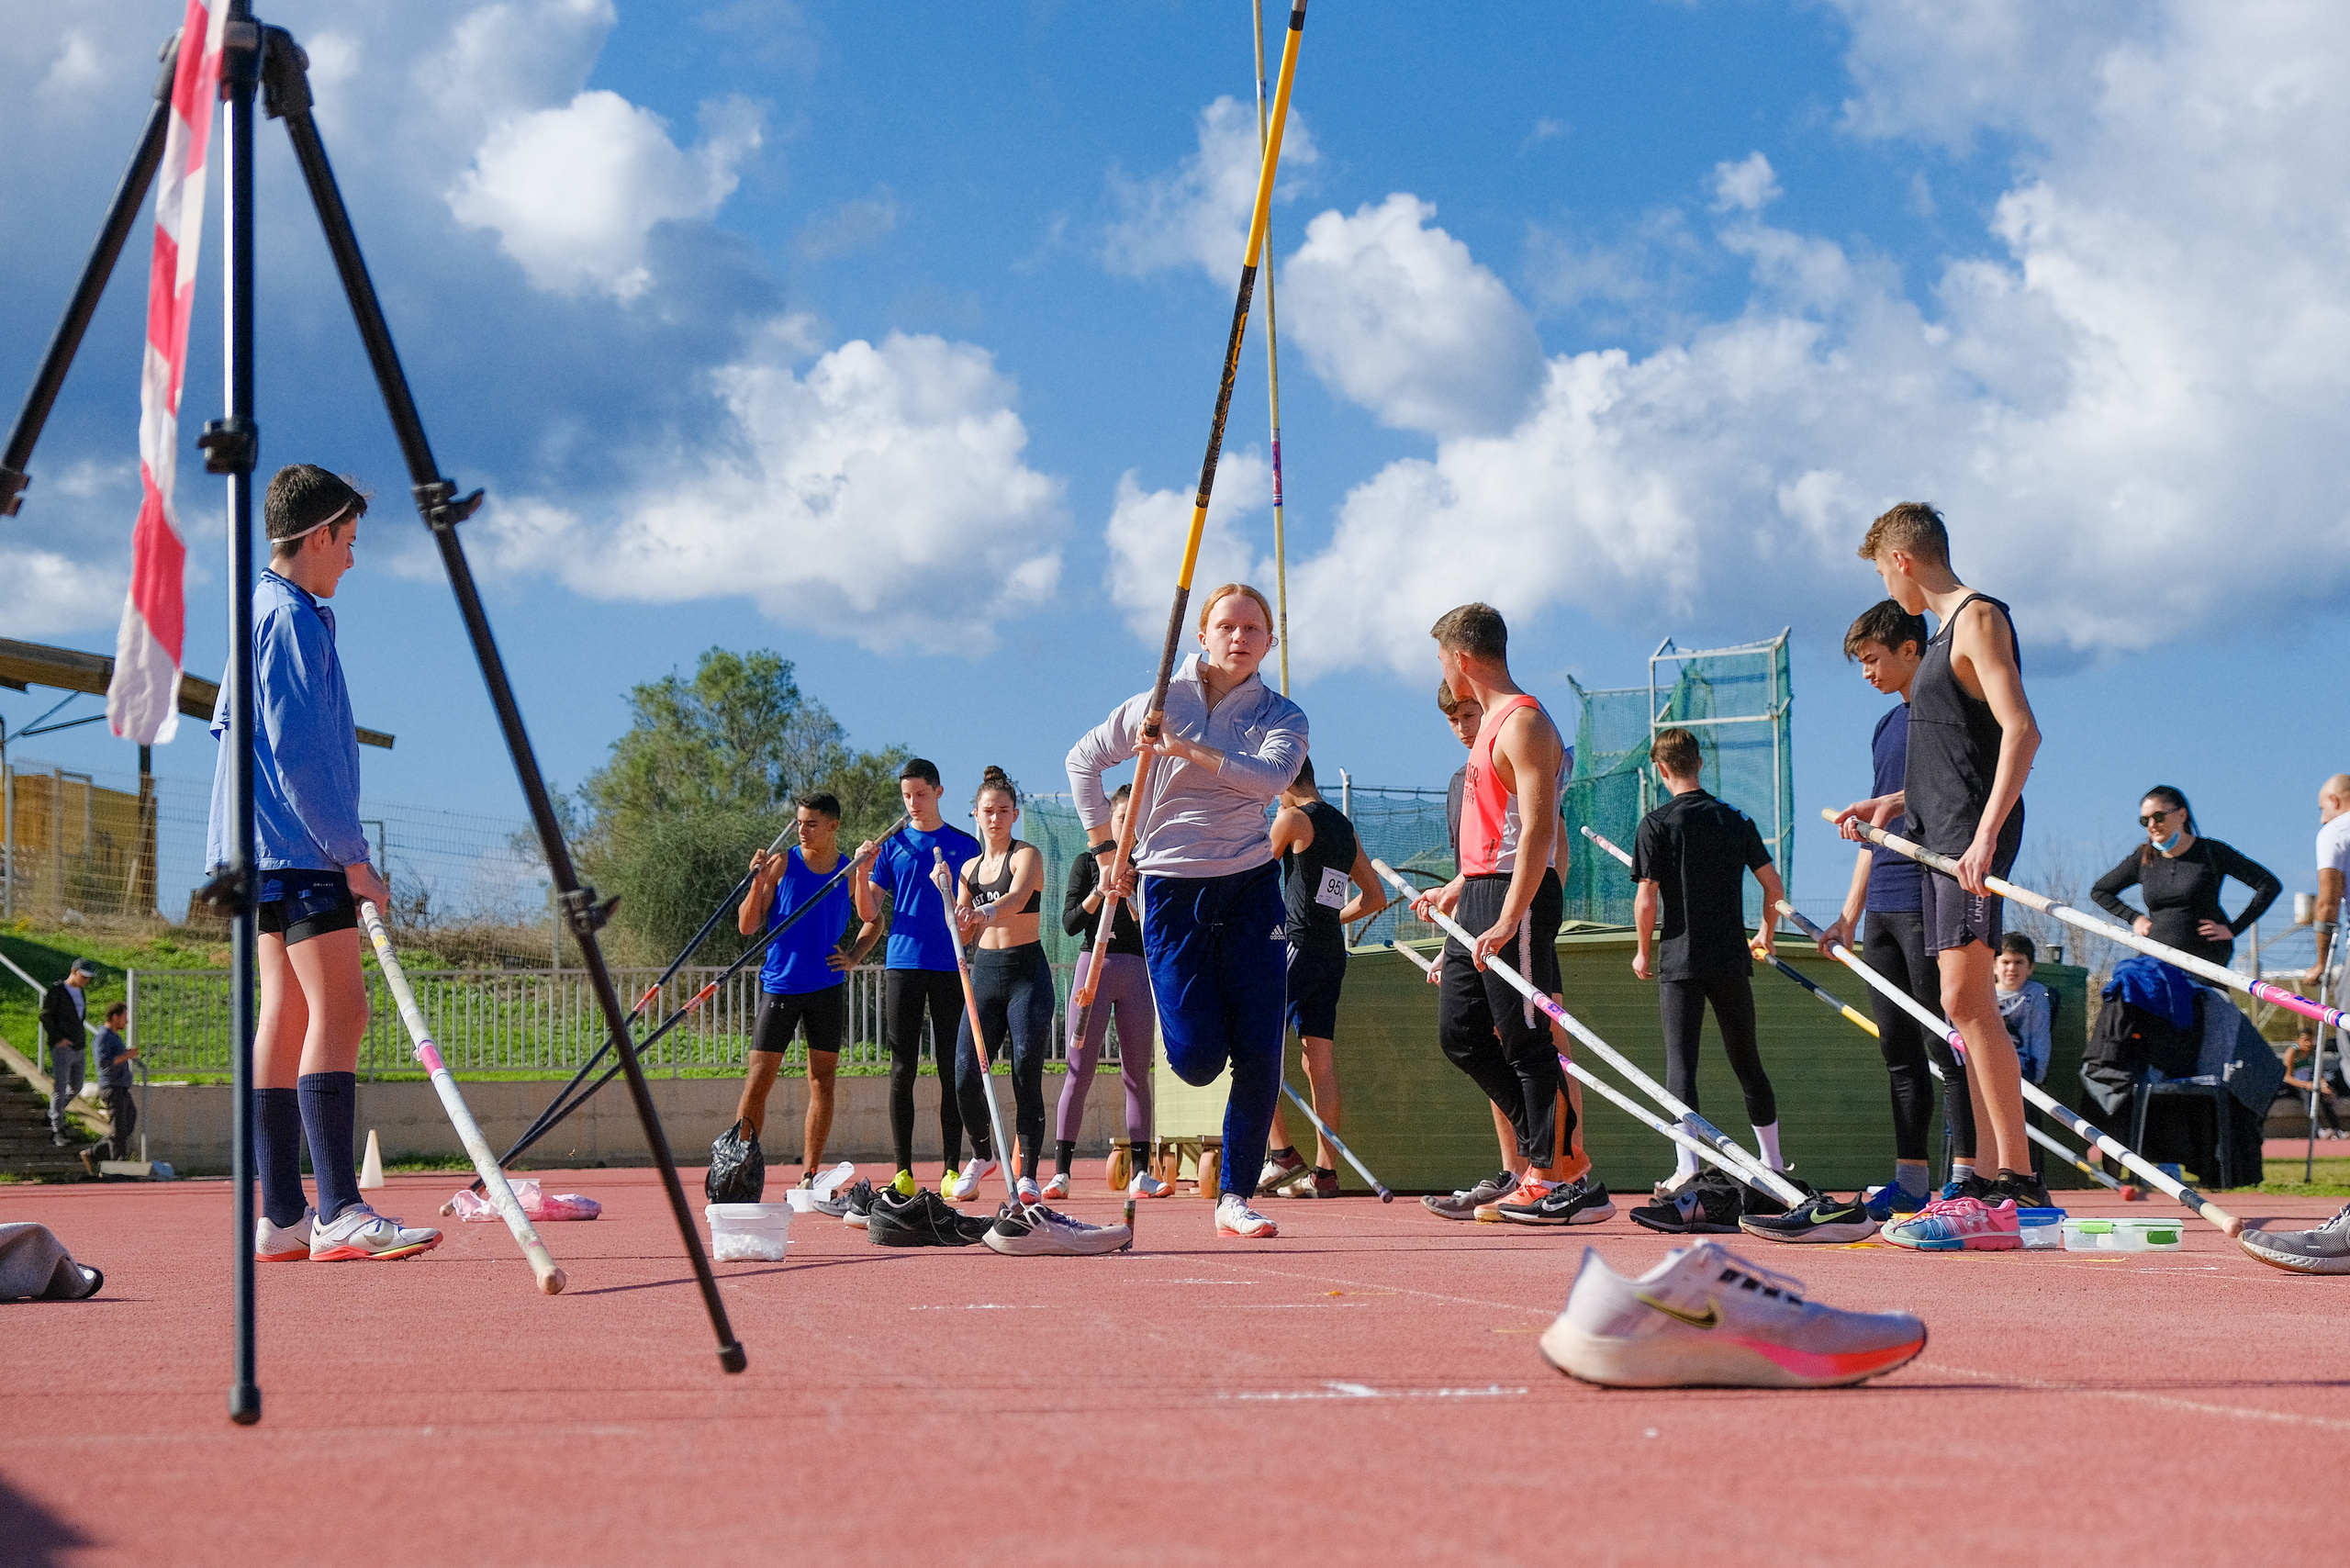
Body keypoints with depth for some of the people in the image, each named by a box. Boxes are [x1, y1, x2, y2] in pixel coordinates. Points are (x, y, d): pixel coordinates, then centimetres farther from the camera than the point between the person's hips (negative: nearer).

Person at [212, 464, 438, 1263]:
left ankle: (282, 1215, 7)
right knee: (339, 1008, -16)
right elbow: (299, 753, -17)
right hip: (298, 844, -11)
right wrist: (350, 854, -16)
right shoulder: (291, 618, -10)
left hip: (270, 851, 11)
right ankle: (338, 1214, -23)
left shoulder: (264, 612, 21)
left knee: (287, 1013, 7)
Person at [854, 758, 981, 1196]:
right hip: (903, 965, 1)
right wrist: (861, 872, -9)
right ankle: (903, 1171, 2)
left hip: (950, 967, 0)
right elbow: (869, 911, 7)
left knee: (952, 1070, 0)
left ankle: (952, 1168, 4)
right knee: (902, 1070, -1)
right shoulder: (891, 844, 10)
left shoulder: (965, 846, 8)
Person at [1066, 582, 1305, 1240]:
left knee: (1259, 1054, -7)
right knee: (1197, 1058, -5)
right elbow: (1083, 759, 12)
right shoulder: (1165, 701, 0)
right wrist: (1106, 849, 8)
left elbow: (1271, 776, -22)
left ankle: (1235, 1197, 5)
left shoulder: (1281, 716, 1)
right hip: (1171, 888, -1)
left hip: (1251, 888, 1)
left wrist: (1189, 748, -28)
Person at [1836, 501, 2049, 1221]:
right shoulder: (1947, 630, 21)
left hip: (1973, 837, -10)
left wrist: (1986, 835, -28)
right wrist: (1893, 802, 26)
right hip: (1941, 836, 10)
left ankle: (2020, 1176, -16)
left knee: (1965, 999, -15)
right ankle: (1989, 1176, 11)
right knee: (1966, 1007, 8)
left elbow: (2020, 731, -20)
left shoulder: (1978, 618, -8)